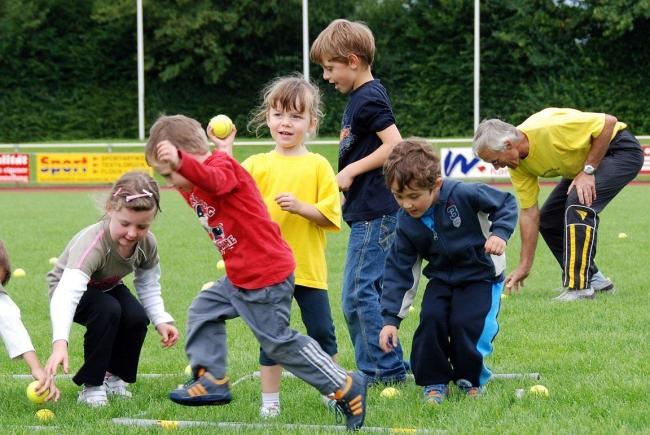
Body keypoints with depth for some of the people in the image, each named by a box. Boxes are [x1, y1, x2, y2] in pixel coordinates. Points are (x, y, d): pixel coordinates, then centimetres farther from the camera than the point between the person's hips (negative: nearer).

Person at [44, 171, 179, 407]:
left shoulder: (147, 243, -22)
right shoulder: (91, 243, -42)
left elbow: (148, 286, -3)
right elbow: (67, 293, -55)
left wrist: (161, 320, -20)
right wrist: (60, 343, -68)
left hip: (108, 288, 5)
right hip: (72, 288, -5)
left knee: (137, 318, -22)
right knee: (107, 311, -34)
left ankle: (114, 375, 5)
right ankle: (91, 385, -18)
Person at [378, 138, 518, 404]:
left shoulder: (463, 195, -24)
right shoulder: (406, 222, -11)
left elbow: (506, 204, -10)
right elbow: (399, 271, -5)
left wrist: (500, 233, -29)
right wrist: (390, 319, -11)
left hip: (481, 275, -4)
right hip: (441, 279, 4)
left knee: (465, 323, -23)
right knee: (431, 319, -22)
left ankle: (471, 378, 4)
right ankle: (434, 381, -3)